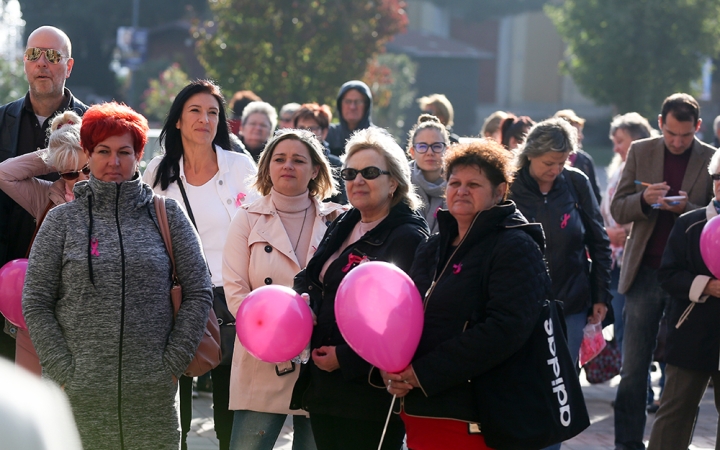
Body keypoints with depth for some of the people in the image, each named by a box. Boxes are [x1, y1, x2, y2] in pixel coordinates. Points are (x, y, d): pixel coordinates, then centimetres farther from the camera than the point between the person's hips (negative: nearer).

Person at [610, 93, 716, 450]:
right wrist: (644, 199, -16)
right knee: (633, 367, 2)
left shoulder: (712, 160, 0)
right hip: (645, 272, 1)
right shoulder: (641, 152, 5)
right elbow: (618, 210, 5)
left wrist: (687, 208, -19)